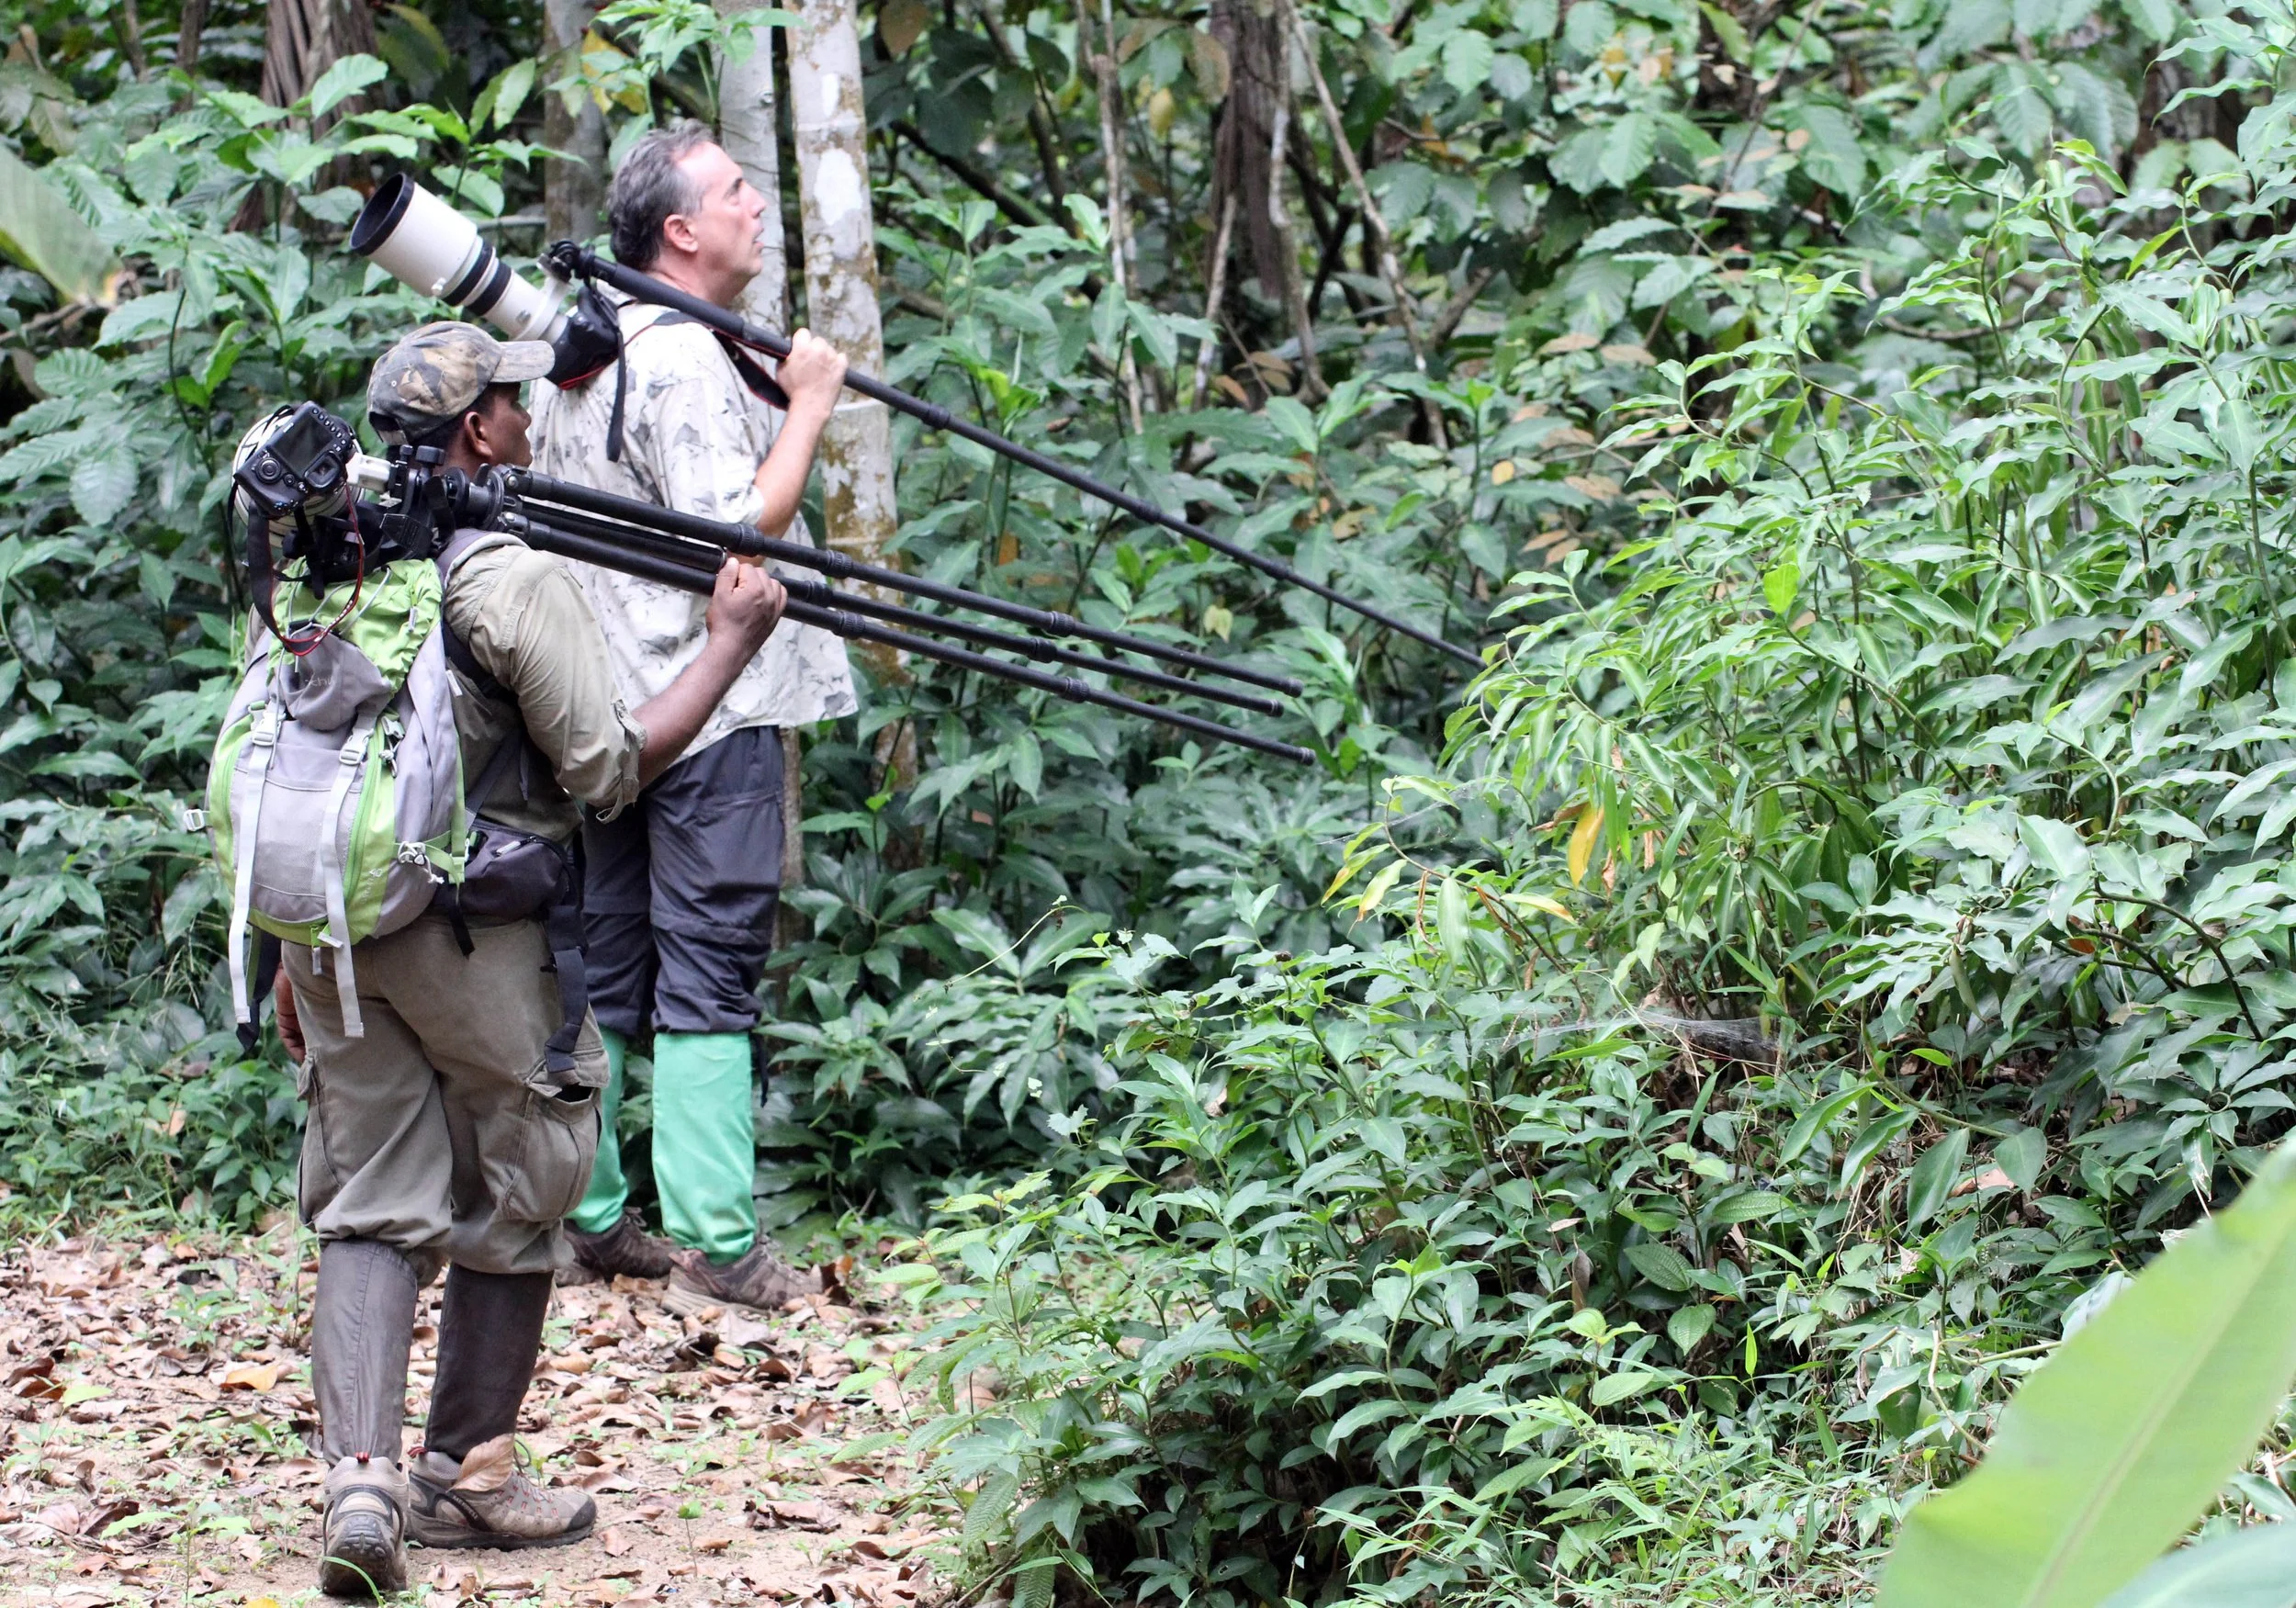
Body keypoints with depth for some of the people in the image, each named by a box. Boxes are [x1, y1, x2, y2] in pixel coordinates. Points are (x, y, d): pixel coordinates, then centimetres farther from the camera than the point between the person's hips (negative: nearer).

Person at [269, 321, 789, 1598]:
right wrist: (730, 645, -1)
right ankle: (464, 1474, 18)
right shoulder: (513, 576, -13)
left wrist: (293, 955, 21)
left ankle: (361, 1480, -8)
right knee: (514, 1203, 11)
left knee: (370, 1209, 8)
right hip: (475, 935, -6)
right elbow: (609, 770, -10)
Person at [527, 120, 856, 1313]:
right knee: (709, 973, -7)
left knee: (602, 968, 12)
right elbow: (740, 531, -20)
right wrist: (806, 404, -12)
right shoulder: (683, 357, -15)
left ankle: (581, 1218, 17)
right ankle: (718, 1246, -8)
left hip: (601, 709, 9)